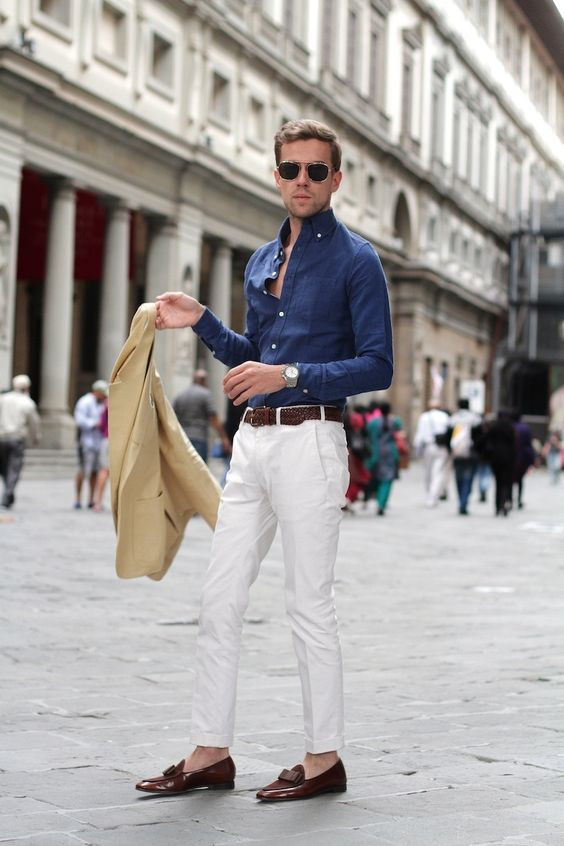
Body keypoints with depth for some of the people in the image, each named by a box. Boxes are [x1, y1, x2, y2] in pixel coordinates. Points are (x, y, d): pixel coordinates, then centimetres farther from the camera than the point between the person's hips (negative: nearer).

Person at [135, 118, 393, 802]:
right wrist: (201, 322, 10)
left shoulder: (354, 259, -4)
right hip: (252, 442, 7)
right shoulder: (261, 262, 17)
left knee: (309, 605, -2)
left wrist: (291, 375, -18)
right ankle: (211, 752, 14)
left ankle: (324, 758, 10)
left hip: (310, 442, -7)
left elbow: (377, 366, -10)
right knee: (220, 598, 6)